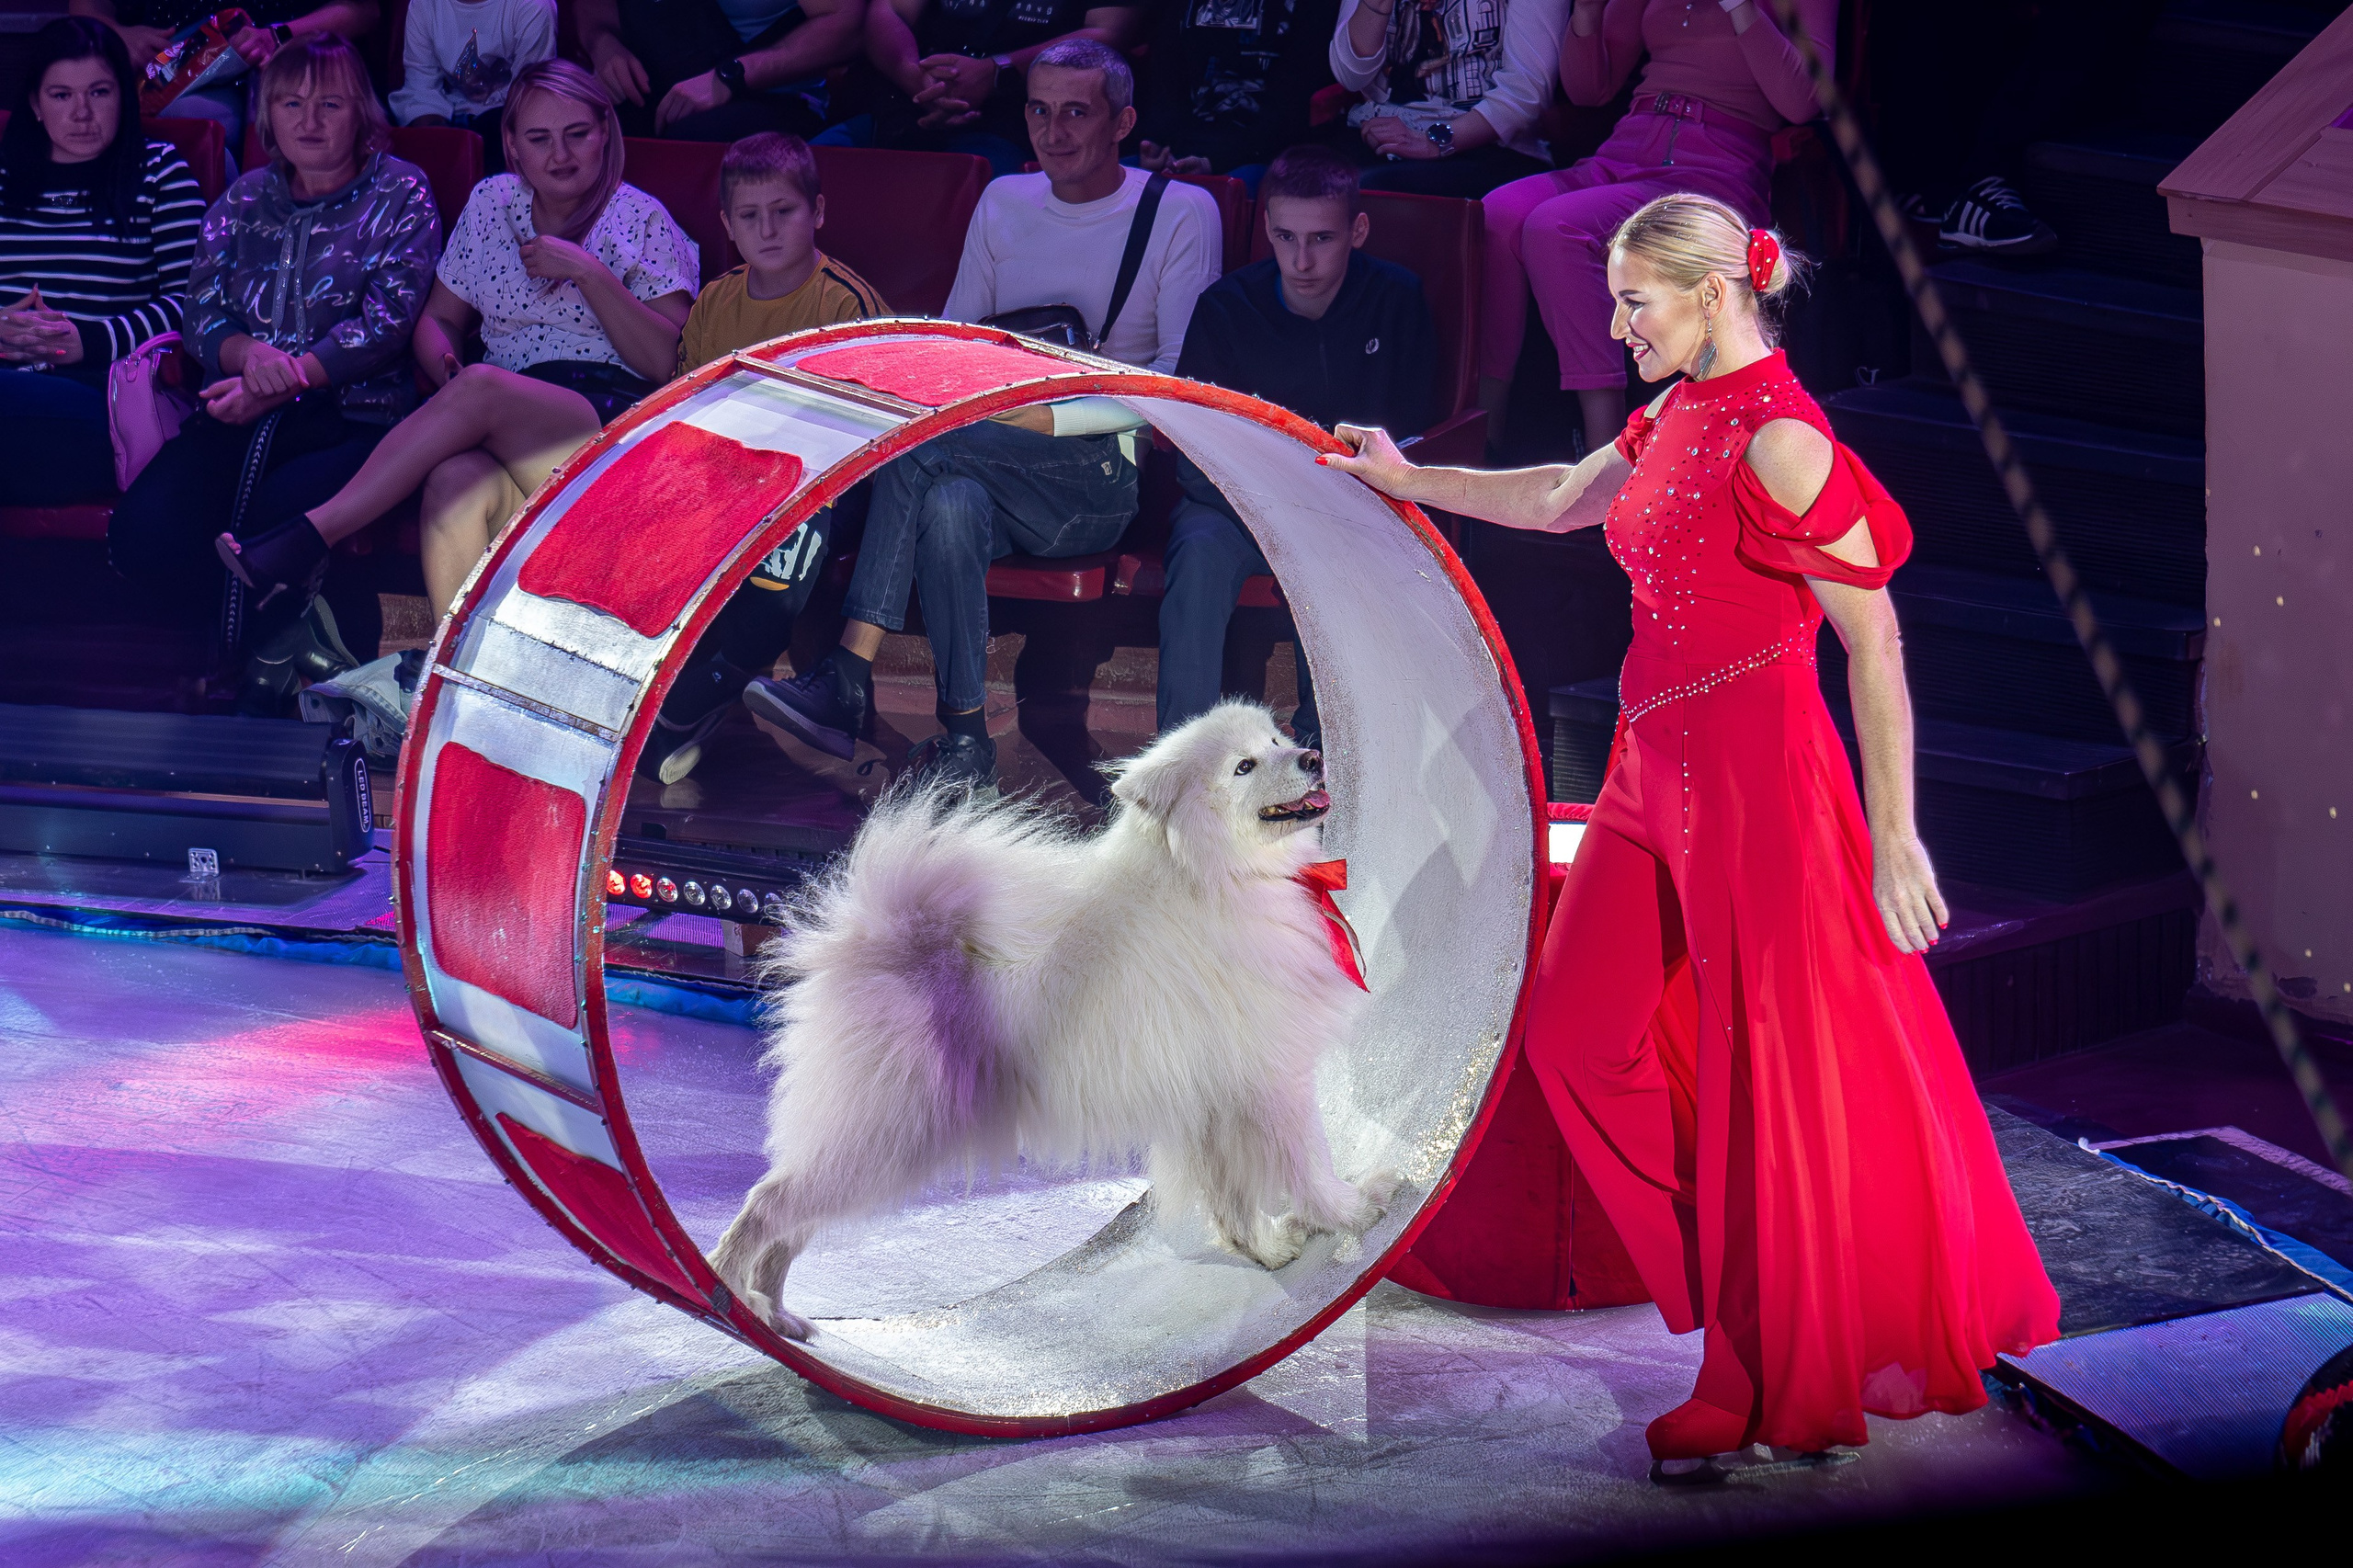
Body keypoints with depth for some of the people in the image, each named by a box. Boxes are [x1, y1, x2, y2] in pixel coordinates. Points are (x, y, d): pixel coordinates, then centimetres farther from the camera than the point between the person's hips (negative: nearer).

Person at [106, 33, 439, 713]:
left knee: (272, 522, -35)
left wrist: (289, 377, -16)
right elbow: (201, 312, 12)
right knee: (141, 532, -22)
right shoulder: (246, 198, 19)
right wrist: (249, 355, -12)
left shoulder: (399, 194, 5)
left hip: (353, 417, -4)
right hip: (245, 415, 4)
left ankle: (275, 640, -2)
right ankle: (286, 628, -4)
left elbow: (387, 324, -6)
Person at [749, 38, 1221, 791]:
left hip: (1105, 478, -4)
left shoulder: (1181, 214, 2)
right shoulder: (1004, 204, 18)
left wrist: (1051, 417, -18)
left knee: (920, 446, -30)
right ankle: (963, 741, -34)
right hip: (997, 467, 4)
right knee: (951, 501, -34)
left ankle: (849, 674, -32)